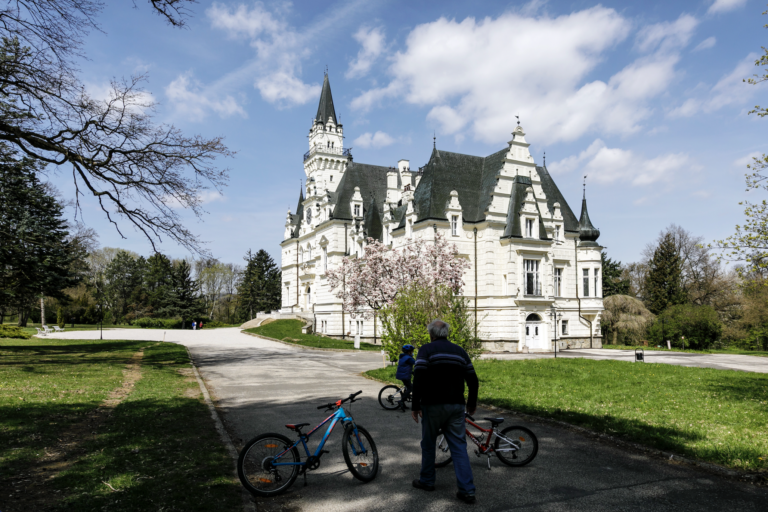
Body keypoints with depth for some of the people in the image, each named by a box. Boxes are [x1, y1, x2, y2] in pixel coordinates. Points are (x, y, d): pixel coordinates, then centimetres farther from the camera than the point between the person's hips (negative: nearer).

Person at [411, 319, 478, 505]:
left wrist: (415, 405, -10)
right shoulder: (459, 351, 10)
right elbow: (473, 380, 9)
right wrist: (472, 403, 22)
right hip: (456, 406, 4)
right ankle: (467, 490, 1)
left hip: (433, 406, -4)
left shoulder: (426, 350, -4)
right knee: (459, 446, 5)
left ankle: (427, 481, 26)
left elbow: (418, 379, -15)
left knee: (428, 444, 14)